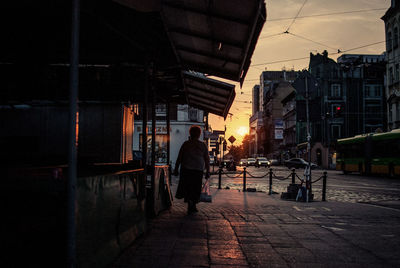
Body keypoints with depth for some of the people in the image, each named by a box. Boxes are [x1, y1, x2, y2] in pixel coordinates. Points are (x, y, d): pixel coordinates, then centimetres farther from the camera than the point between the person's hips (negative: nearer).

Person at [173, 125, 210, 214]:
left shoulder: (186, 144, 0)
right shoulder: (203, 145, 3)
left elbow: (179, 157, 1)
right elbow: (207, 159, 3)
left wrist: (176, 169, 8)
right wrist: (208, 171, 8)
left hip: (186, 169, -1)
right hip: (198, 170, 1)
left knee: (187, 187, 8)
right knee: (195, 189, 12)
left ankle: (190, 202, -12)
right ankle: (193, 206, 17)